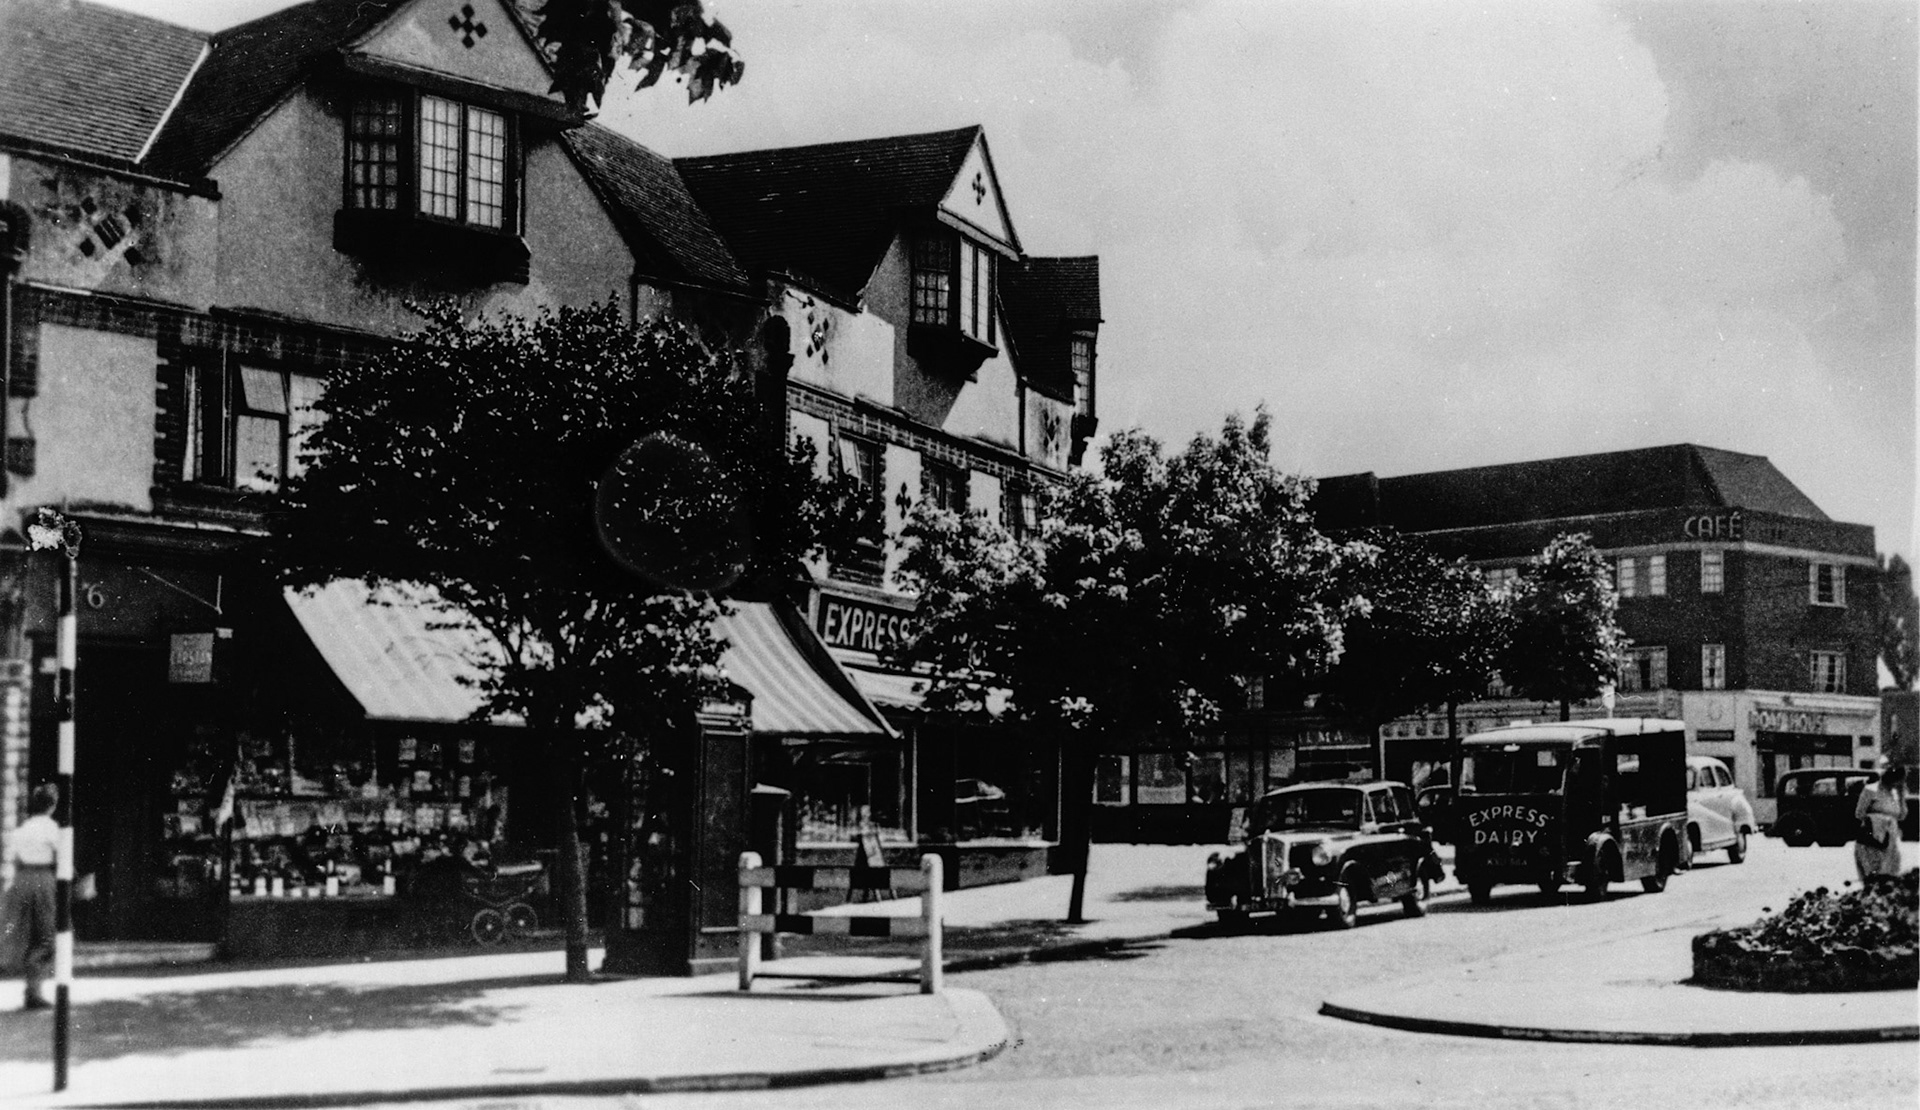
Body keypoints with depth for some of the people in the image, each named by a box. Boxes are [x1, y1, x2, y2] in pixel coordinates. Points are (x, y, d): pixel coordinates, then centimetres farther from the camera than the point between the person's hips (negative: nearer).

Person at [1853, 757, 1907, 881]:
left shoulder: (1895, 793, 13)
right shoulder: (1871, 790, -4)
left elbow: (1902, 815, 11)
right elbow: (1859, 814, -3)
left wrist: (1902, 795, 5)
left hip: (1890, 841, 6)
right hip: (1871, 841, -6)